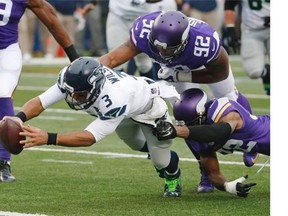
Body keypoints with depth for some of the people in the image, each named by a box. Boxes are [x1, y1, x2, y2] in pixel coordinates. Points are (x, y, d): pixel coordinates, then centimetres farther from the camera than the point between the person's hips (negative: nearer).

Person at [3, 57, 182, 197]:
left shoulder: (114, 100, -52)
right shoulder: (72, 79, -36)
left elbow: (90, 138, -50)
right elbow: (40, 102, -36)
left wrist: (48, 138, -61)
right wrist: (19, 118, -58)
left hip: (148, 106, -6)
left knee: (160, 162, 5)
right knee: (138, 145, 30)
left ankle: (173, 177, 41)